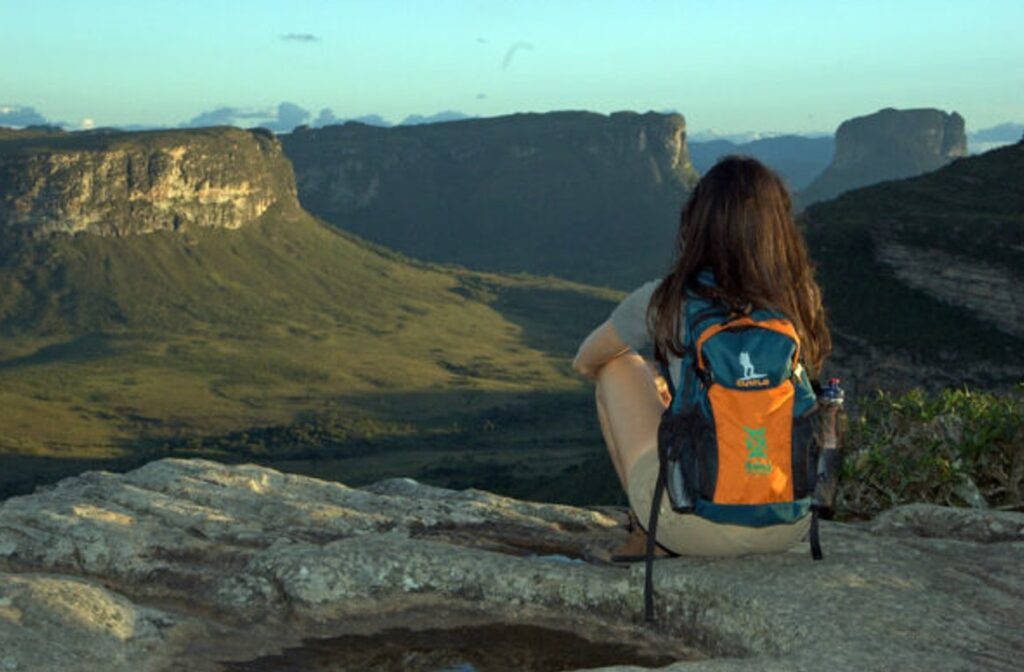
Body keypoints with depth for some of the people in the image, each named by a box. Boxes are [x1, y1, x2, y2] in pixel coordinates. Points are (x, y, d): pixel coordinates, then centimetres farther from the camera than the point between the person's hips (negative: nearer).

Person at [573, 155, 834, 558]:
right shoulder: (800, 304, 3)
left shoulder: (664, 302, -5)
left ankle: (648, 533, 23)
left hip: (696, 522, -4)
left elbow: (585, 362, 14)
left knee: (620, 366, 17)